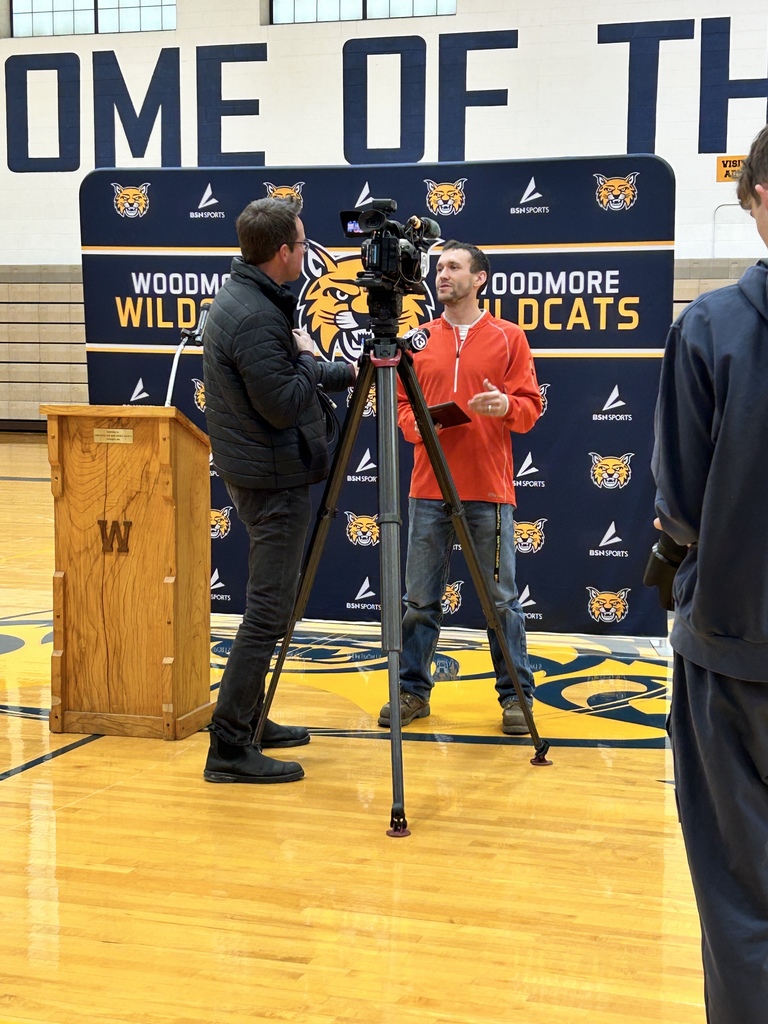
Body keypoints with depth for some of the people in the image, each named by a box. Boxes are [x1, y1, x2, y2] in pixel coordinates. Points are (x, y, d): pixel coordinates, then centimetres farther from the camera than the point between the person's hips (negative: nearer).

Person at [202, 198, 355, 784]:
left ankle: (249, 719, 28)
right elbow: (285, 404, -23)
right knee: (268, 613, -8)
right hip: (274, 479, -11)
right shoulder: (257, 317, -21)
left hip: (256, 474, 11)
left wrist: (348, 373, 21)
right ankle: (229, 748, -5)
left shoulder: (242, 297, 11)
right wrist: (307, 357, -9)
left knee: (273, 603, 18)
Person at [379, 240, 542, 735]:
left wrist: (506, 405, -19)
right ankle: (413, 690, 17)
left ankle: (517, 695, 12)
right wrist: (416, 425, -7)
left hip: (490, 490, -3)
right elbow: (402, 403, 14)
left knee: (501, 597, 3)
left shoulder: (508, 337, 4)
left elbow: (531, 406, 2)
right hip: (429, 489, 3)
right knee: (420, 598, 7)